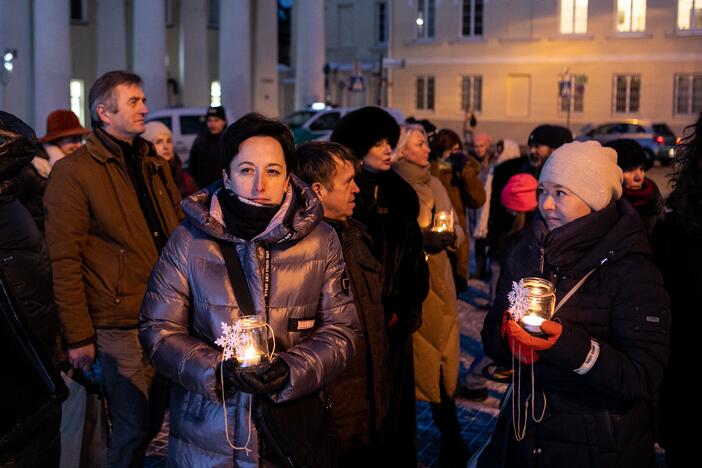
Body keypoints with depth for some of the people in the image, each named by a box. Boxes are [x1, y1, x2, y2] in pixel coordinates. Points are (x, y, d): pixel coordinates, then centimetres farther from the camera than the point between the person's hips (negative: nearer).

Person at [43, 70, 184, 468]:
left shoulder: (155, 166, 14)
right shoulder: (73, 172, -8)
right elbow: (64, 262, -10)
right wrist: (79, 337, -12)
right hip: (123, 327, -6)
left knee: (155, 421, 14)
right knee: (134, 429, 0)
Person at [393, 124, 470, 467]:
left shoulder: (434, 184, 13)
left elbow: (457, 229, 13)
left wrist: (450, 237, -9)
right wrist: (419, 240, -21)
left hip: (437, 276, 5)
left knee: (443, 355, 4)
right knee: (415, 358, -1)